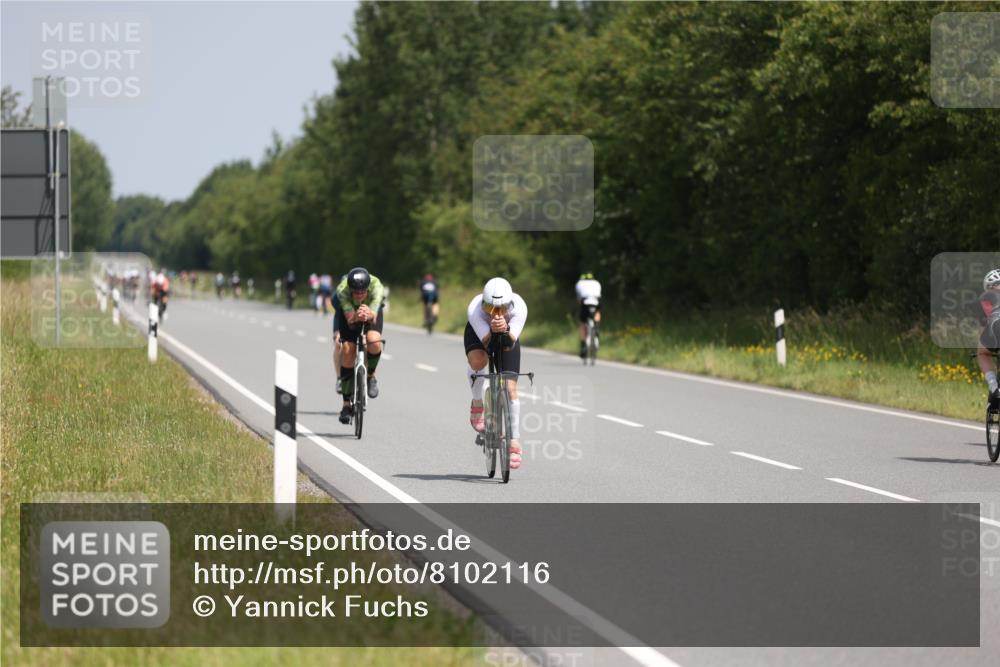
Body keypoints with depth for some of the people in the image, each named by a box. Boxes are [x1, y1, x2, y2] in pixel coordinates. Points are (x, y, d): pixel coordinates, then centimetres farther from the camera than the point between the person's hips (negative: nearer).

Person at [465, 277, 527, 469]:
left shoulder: (519, 307, -36)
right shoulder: (474, 308, -38)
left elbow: (509, 345, -36)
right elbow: (486, 342, -37)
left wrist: (505, 329, -56)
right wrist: (493, 330, -57)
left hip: (507, 336, 1)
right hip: (478, 332, -1)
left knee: (510, 388, -8)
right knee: (477, 361, -35)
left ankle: (515, 442, 2)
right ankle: (478, 403, -7)